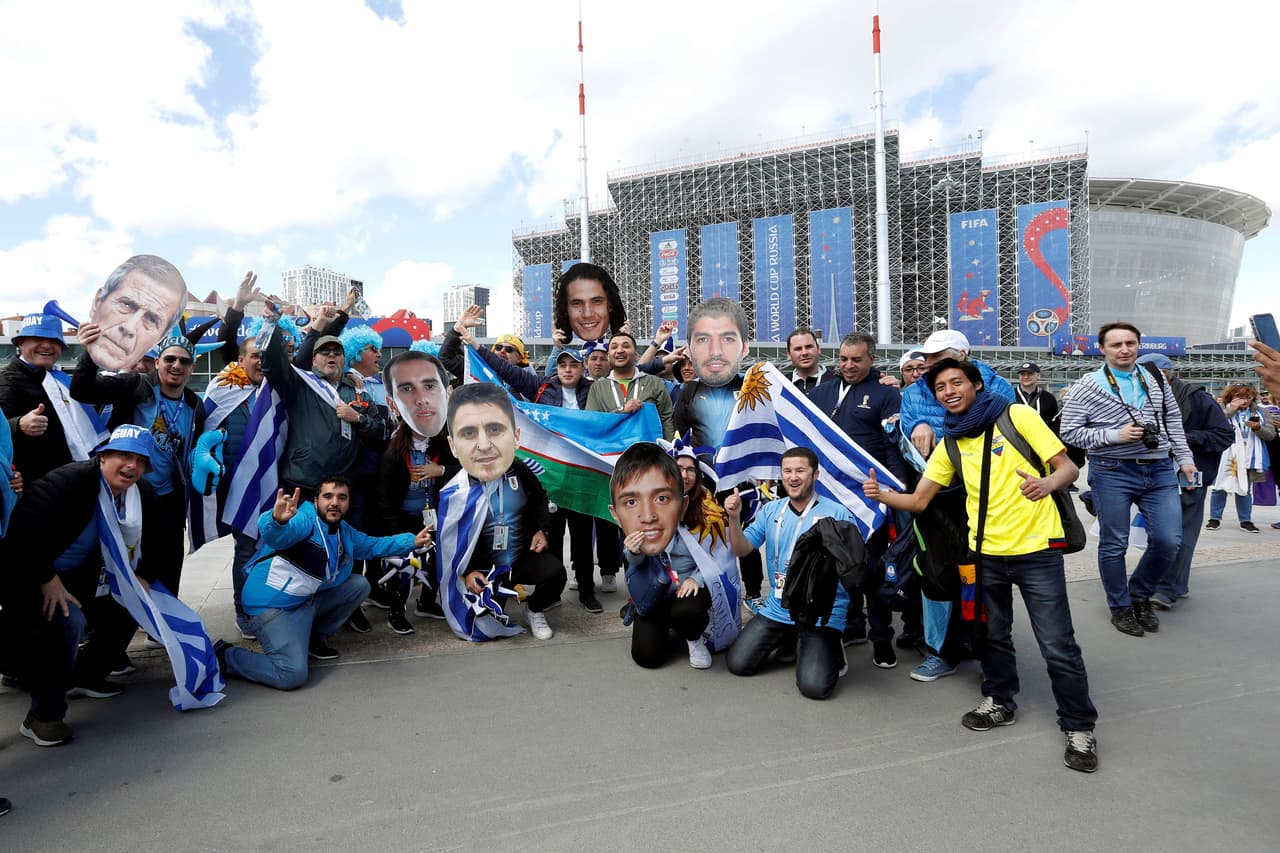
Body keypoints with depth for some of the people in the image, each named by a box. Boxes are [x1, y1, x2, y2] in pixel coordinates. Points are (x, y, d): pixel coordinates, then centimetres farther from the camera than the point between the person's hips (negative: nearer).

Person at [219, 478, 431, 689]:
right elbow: (274, 535, -42)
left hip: (309, 600, 9)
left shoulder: (344, 532, 9)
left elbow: (371, 545, 26)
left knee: (359, 585, 7)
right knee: (293, 675, -22)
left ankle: (314, 638, 15)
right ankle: (225, 654, 2)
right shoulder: (305, 520, -19)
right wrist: (277, 519, -66)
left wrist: (412, 541, 20)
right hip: (275, 606, -9)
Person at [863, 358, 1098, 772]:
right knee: (993, 634, 17)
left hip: (1036, 549, -4)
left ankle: (1079, 727, 19)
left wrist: (1047, 484, -30)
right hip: (986, 551, 5)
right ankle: (999, 702, 38)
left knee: (1058, 646, 0)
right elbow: (918, 501, 5)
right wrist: (882, 493, -15)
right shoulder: (951, 444, 7)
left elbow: (1068, 467, -7)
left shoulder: (1017, 416, -7)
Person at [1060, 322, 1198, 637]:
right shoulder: (1088, 386, -6)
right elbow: (1069, 432, -7)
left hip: (1160, 471, 4)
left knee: (1168, 541, -1)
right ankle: (1120, 607, 22)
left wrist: (1185, 458, 12)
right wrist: (1114, 436, -16)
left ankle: (1140, 594, 24)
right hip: (1113, 473, -4)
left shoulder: (1155, 377, 9)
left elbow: (1173, 419, 17)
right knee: (1114, 545, 4)